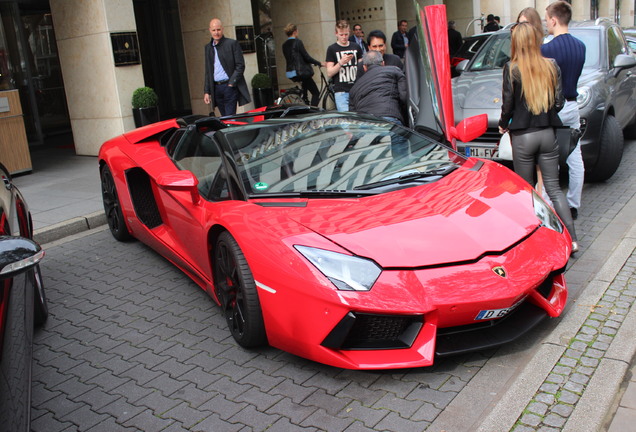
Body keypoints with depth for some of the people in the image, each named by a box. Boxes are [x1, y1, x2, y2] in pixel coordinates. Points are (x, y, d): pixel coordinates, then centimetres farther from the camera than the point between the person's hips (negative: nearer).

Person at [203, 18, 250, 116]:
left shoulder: (232, 44, -1)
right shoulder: (208, 47, 15)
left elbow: (240, 66, -5)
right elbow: (208, 71, 18)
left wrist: (231, 83, -12)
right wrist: (206, 91, 11)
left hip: (230, 87, -5)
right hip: (216, 88, 5)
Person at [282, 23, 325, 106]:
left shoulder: (284, 45, 11)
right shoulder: (297, 42, -11)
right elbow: (306, 57, -13)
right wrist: (319, 63, -1)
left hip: (290, 74, 8)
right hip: (300, 72, -8)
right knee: (316, 93, -2)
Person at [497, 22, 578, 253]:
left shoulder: (512, 69, -9)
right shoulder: (551, 66, 1)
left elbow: (508, 104, -7)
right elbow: (559, 102, 3)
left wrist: (503, 125, 11)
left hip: (522, 136, -3)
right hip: (548, 134, 3)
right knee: (554, 188, 9)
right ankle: (572, 239, 6)